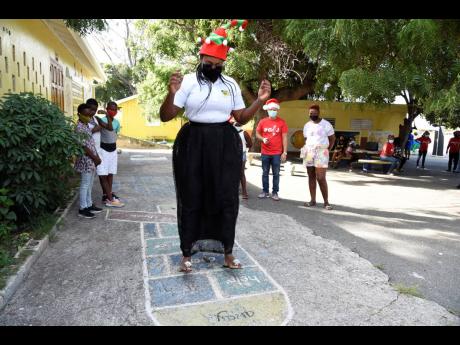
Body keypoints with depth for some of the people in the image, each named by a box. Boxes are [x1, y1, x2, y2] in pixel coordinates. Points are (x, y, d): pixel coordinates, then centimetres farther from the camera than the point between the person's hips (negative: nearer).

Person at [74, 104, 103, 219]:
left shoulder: (86, 125, 13)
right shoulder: (79, 127, -18)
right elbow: (84, 146, -21)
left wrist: (96, 156, 12)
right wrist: (95, 158, -16)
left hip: (91, 160, 10)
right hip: (86, 160, -10)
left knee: (89, 184, 16)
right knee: (85, 184, -1)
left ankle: (89, 205, 27)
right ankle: (82, 209, 8)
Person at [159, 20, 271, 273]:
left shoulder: (231, 84, 8)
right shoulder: (188, 81, -2)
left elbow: (241, 118, 12)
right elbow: (165, 117, -6)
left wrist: (260, 100, -1)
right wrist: (172, 93, -24)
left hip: (225, 146, 3)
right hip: (193, 145, -2)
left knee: (227, 198, 6)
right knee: (191, 199, 4)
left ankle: (227, 253, 22)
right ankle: (187, 254, 21)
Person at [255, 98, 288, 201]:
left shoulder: (282, 122, -2)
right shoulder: (262, 121, 3)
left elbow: (284, 138, -2)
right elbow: (257, 134, 12)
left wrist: (284, 152, -7)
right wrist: (263, 139, -10)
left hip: (277, 153, -2)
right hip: (265, 153, 2)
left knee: (276, 174, 3)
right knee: (265, 173, 8)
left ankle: (275, 193, 12)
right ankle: (265, 191, 19)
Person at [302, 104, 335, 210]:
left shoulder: (326, 124, -1)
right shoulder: (307, 125, 13)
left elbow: (332, 139, 3)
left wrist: (327, 150, -3)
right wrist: (306, 150, 6)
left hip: (321, 153, -5)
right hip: (309, 153, 5)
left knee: (321, 178, -11)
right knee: (311, 177, 6)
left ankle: (326, 202, -2)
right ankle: (313, 200, 12)